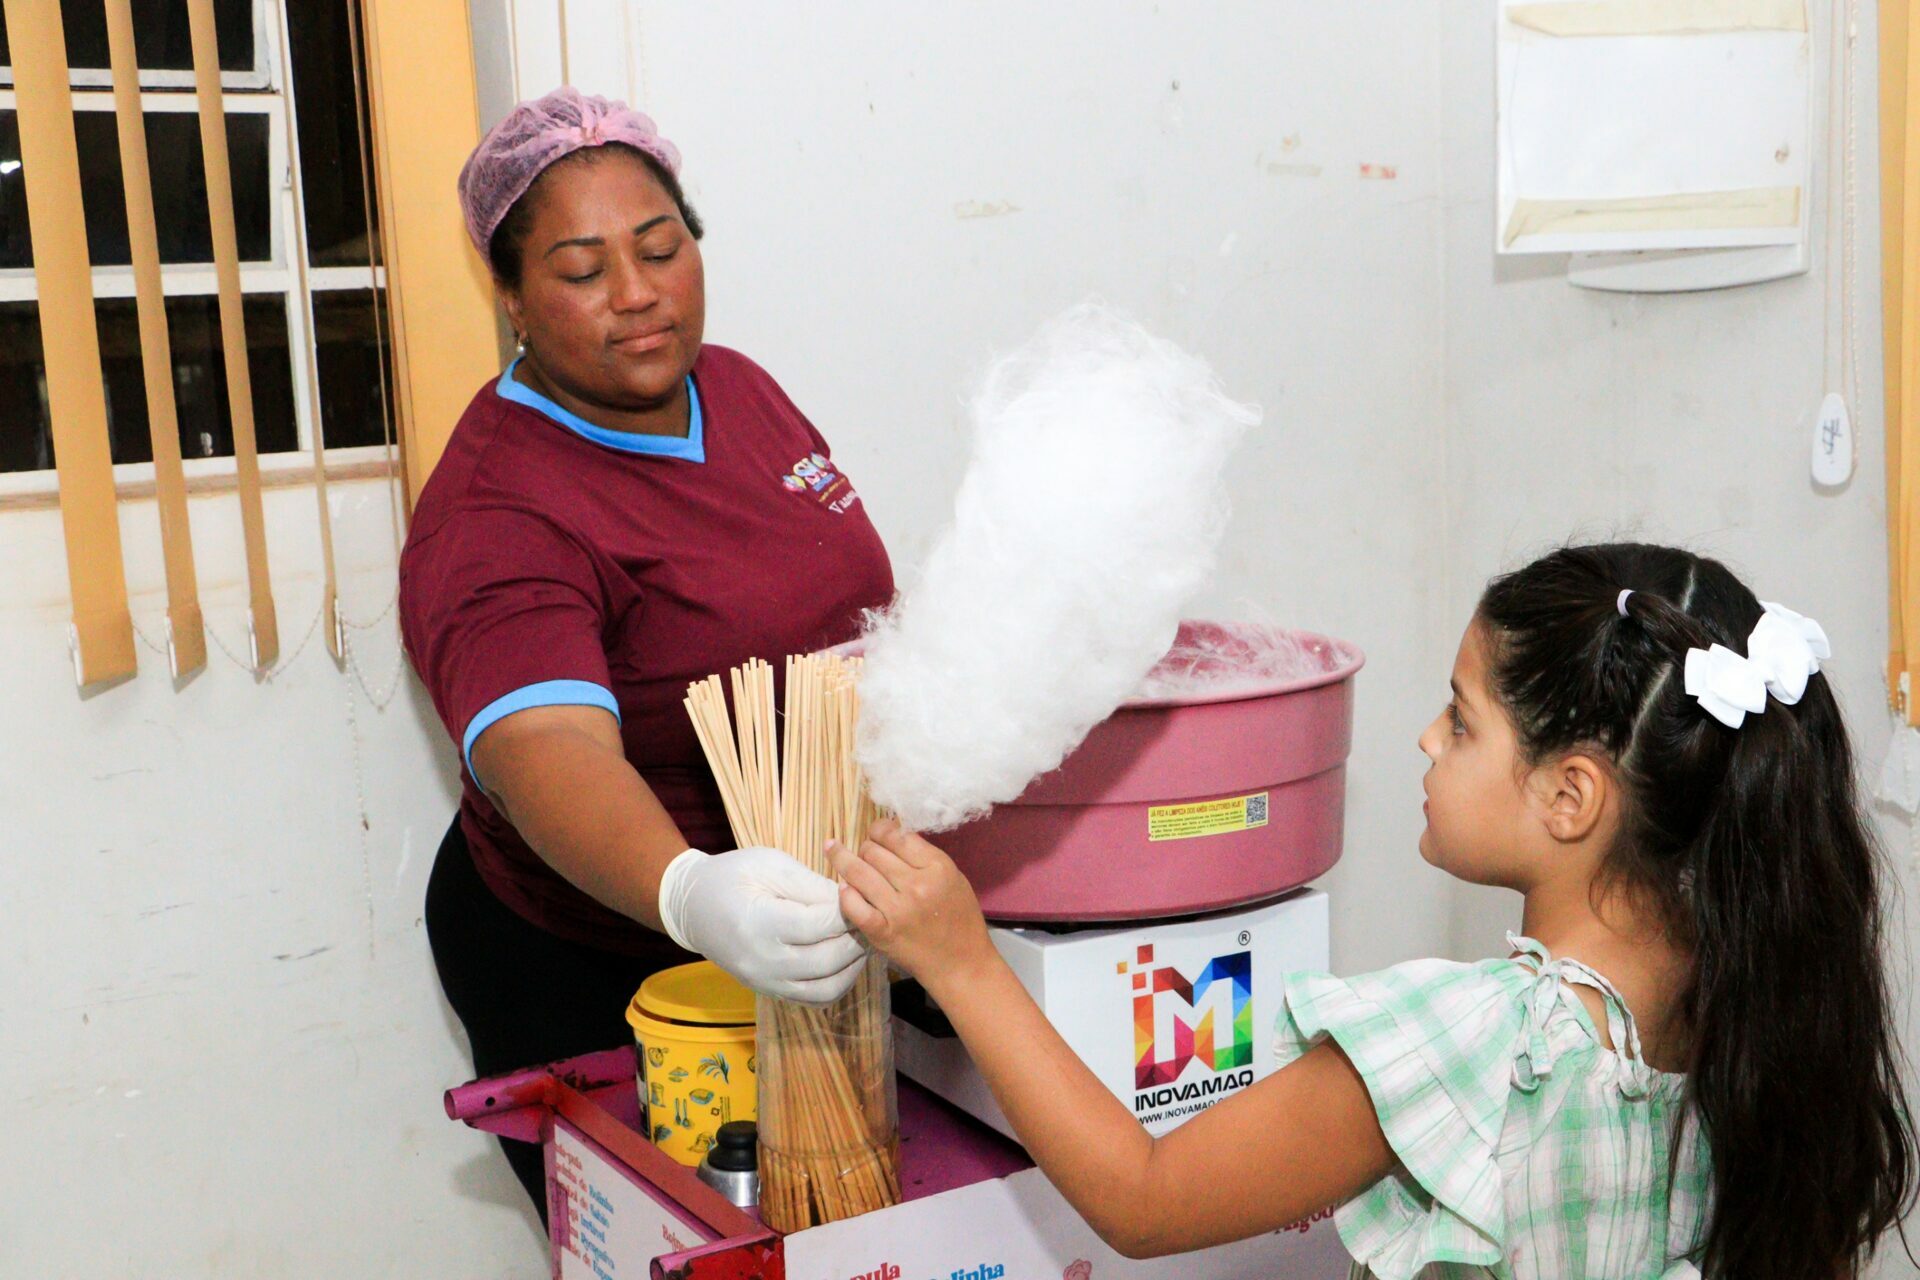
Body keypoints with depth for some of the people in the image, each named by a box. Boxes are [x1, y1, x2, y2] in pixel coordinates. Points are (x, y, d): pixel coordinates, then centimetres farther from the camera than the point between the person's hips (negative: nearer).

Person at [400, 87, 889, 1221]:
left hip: (809, 952, 7)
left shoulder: (738, 386, 0)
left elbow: (846, 609, 15)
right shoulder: (494, 519, -26)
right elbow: (547, 749, -43)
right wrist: (691, 895, -61)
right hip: (591, 976, -6)